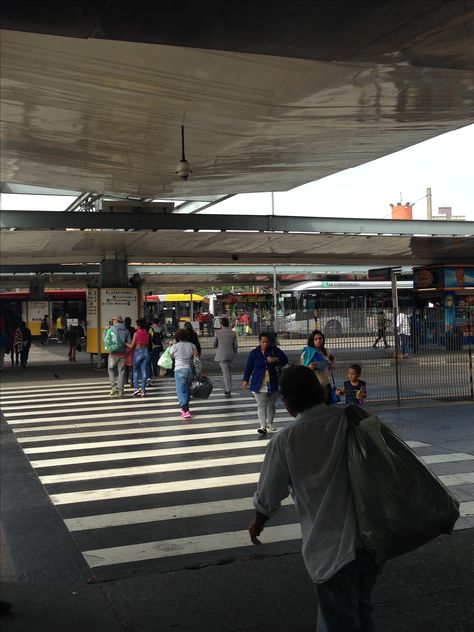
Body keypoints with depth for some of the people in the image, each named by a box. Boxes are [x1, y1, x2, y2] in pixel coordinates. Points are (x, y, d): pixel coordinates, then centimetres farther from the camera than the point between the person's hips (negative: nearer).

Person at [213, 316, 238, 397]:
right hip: (230, 355, 3)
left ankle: (228, 390, -12)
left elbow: (214, 345, -1)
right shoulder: (233, 333, -1)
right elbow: (236, 345, 1)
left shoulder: (217, 332, -7)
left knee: (226, 372, -4)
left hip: (221, 355, -3)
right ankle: (228, 389, 25)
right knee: (229, 372, 17)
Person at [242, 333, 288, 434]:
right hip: (259, 385, -2)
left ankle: (269, 423, 30)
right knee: (261, 405, -8)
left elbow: (285, 360, -3)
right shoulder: (254, 353, -3)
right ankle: (263, 426, -7)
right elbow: (248, 367, 2)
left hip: (272, 384, 2)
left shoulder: (274, 350, -1)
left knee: (271, 405, 14)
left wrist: (276, 359, -21)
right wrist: (245, 380, -3)